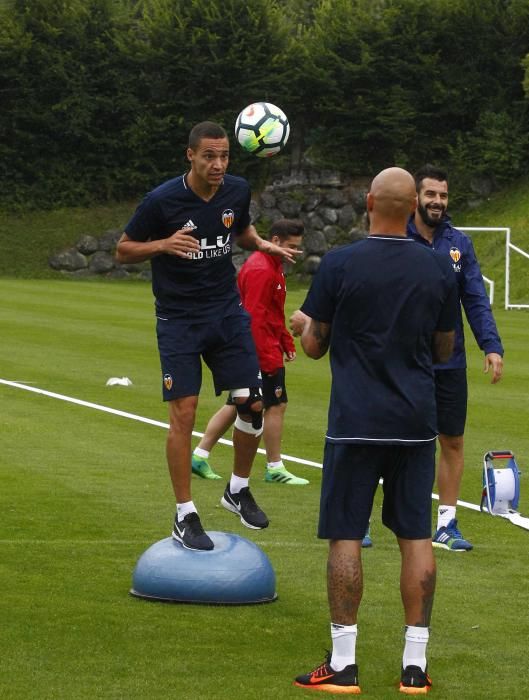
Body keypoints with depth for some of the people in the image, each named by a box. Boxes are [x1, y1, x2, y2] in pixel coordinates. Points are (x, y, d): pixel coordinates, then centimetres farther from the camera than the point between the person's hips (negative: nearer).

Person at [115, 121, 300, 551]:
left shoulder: (237, 191, -2)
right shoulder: (162, 200, -15)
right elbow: (123, 250, -6)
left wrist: (263, 245, -3)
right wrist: (164, 245, -24)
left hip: (227, 311, 4)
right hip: (179, 319, -4)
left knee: (253, 403, 0)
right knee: (183, 412, -7)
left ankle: (239, 490, 23)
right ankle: (185, 516, 2)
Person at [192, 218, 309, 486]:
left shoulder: (271, 267, 16)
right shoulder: (261, 271, -18)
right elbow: (255, 318, -23)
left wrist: (286, 342, 18)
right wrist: (268, 357, -24)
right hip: (261, 351, -10)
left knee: (235, 405, 13)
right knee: (276, 405, -4)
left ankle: (200, 456, 15)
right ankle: (274, 469, 3)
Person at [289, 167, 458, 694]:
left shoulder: (339, 265, -7)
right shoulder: (439, 269, 2)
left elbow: (315, 346, 1)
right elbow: (444, 350, 12)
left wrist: (301, 324, 23)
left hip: (356, 423, -3)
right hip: (416, 422, 3)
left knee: (345, 536, 1)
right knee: (415, 537, 6)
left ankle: (342, 664, 1)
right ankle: (415, 665, 7)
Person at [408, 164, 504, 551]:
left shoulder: (459, 243, 4)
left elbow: (476, 300, 2)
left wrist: (492, 346, -9)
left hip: (449, 362, 3)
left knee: (453, 442, 8)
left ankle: (447, 524, 19)